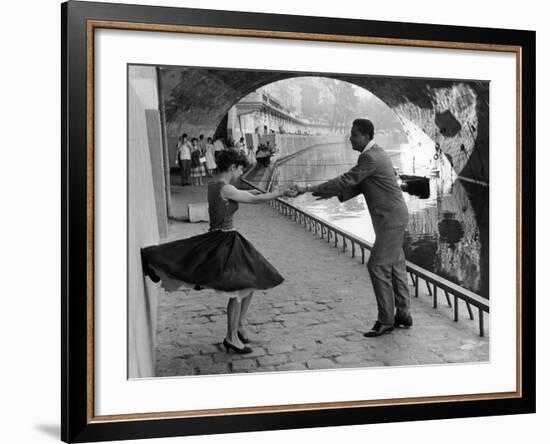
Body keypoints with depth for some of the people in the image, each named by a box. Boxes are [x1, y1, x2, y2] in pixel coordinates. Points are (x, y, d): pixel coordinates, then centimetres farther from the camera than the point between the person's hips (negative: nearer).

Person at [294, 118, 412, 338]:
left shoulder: (370, 158, -20)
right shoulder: (375, 154, 12)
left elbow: (346, 181, -23)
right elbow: (360, 185, 13)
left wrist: (310, 189, -20)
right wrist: (334, 193, 0)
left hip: (391, 219, -11)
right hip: (392, 218, 11)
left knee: (378, 266, -7)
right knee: (395, 265, 15)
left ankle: (385, 320, 1)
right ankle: (403, 314, 23)